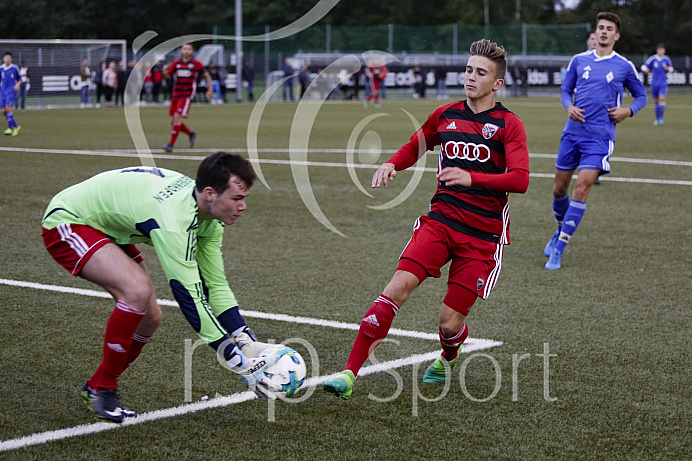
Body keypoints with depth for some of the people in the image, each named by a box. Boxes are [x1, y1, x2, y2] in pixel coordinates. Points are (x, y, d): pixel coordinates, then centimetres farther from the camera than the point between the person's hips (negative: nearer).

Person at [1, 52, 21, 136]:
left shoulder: (15, 68, -1)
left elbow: (19, 78, 11)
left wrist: (18, 85, -8)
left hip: (11, 91, -4)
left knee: (8, 107, -22)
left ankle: (10, 128, -14)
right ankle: (16, 127, 14)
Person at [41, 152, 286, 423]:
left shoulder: (209, 216, -9)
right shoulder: (174, 218, -37)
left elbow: (215, 284, -2)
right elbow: (189, 296, -37)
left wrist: (251, 345, -10)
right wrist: (238, 362, -34)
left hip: (107, 228, 9)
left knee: (149, 318, 3)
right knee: (138, 290, -29)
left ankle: (97, 387, 22)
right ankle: (101, 389, -11)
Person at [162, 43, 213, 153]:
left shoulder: (196, 64, 2)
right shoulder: (176, 63, 10)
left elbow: (206, 75, 15)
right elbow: (168, 75, 15)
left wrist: (210, 89, 9)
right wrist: (165, 69, -7)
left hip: (187, 95, -5)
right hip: (175, 94, 5)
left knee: (177, 117, -19)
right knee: (173, 121, 3)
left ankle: (171, 144, -15)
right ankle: (191, 134, 27)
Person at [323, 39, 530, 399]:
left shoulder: (508, 124, -4)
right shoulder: (445, 115, 9)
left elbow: (520, 180, -16)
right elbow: (416, 146, 27)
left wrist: (471, 178, -29)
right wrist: (391, 164, 6)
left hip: (483, 235, -3)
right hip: (440, 218, 3)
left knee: (450, 321, -4)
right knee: (399, 286, -19)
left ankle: (446, 360, 35)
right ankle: (349, 373, -20)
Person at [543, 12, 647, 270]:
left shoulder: (624, 66, 3)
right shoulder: (579, 61, 8)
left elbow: (641, 96, 15)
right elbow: (565, 90, 18)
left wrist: (628, 111, -5)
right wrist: (569, 107, -4)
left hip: (600, 136, -3)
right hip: (573, 132, 3)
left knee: (581, 188, -15)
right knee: (559, 189, 9)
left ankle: (558, 250, -9)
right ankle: (560, 232, 38)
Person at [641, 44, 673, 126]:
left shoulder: (666, 59, 2)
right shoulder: (652, 59, -3)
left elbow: (671, 68, 17)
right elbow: (644, 66, 2)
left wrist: (668, 69, -5)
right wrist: (646, 70, -20)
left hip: (663, 83, 0)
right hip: (654, 83, 0)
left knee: (662, 98, -18)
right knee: (656, 100, 7)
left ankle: (661, 118, -8)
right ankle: (657, 119, 20)